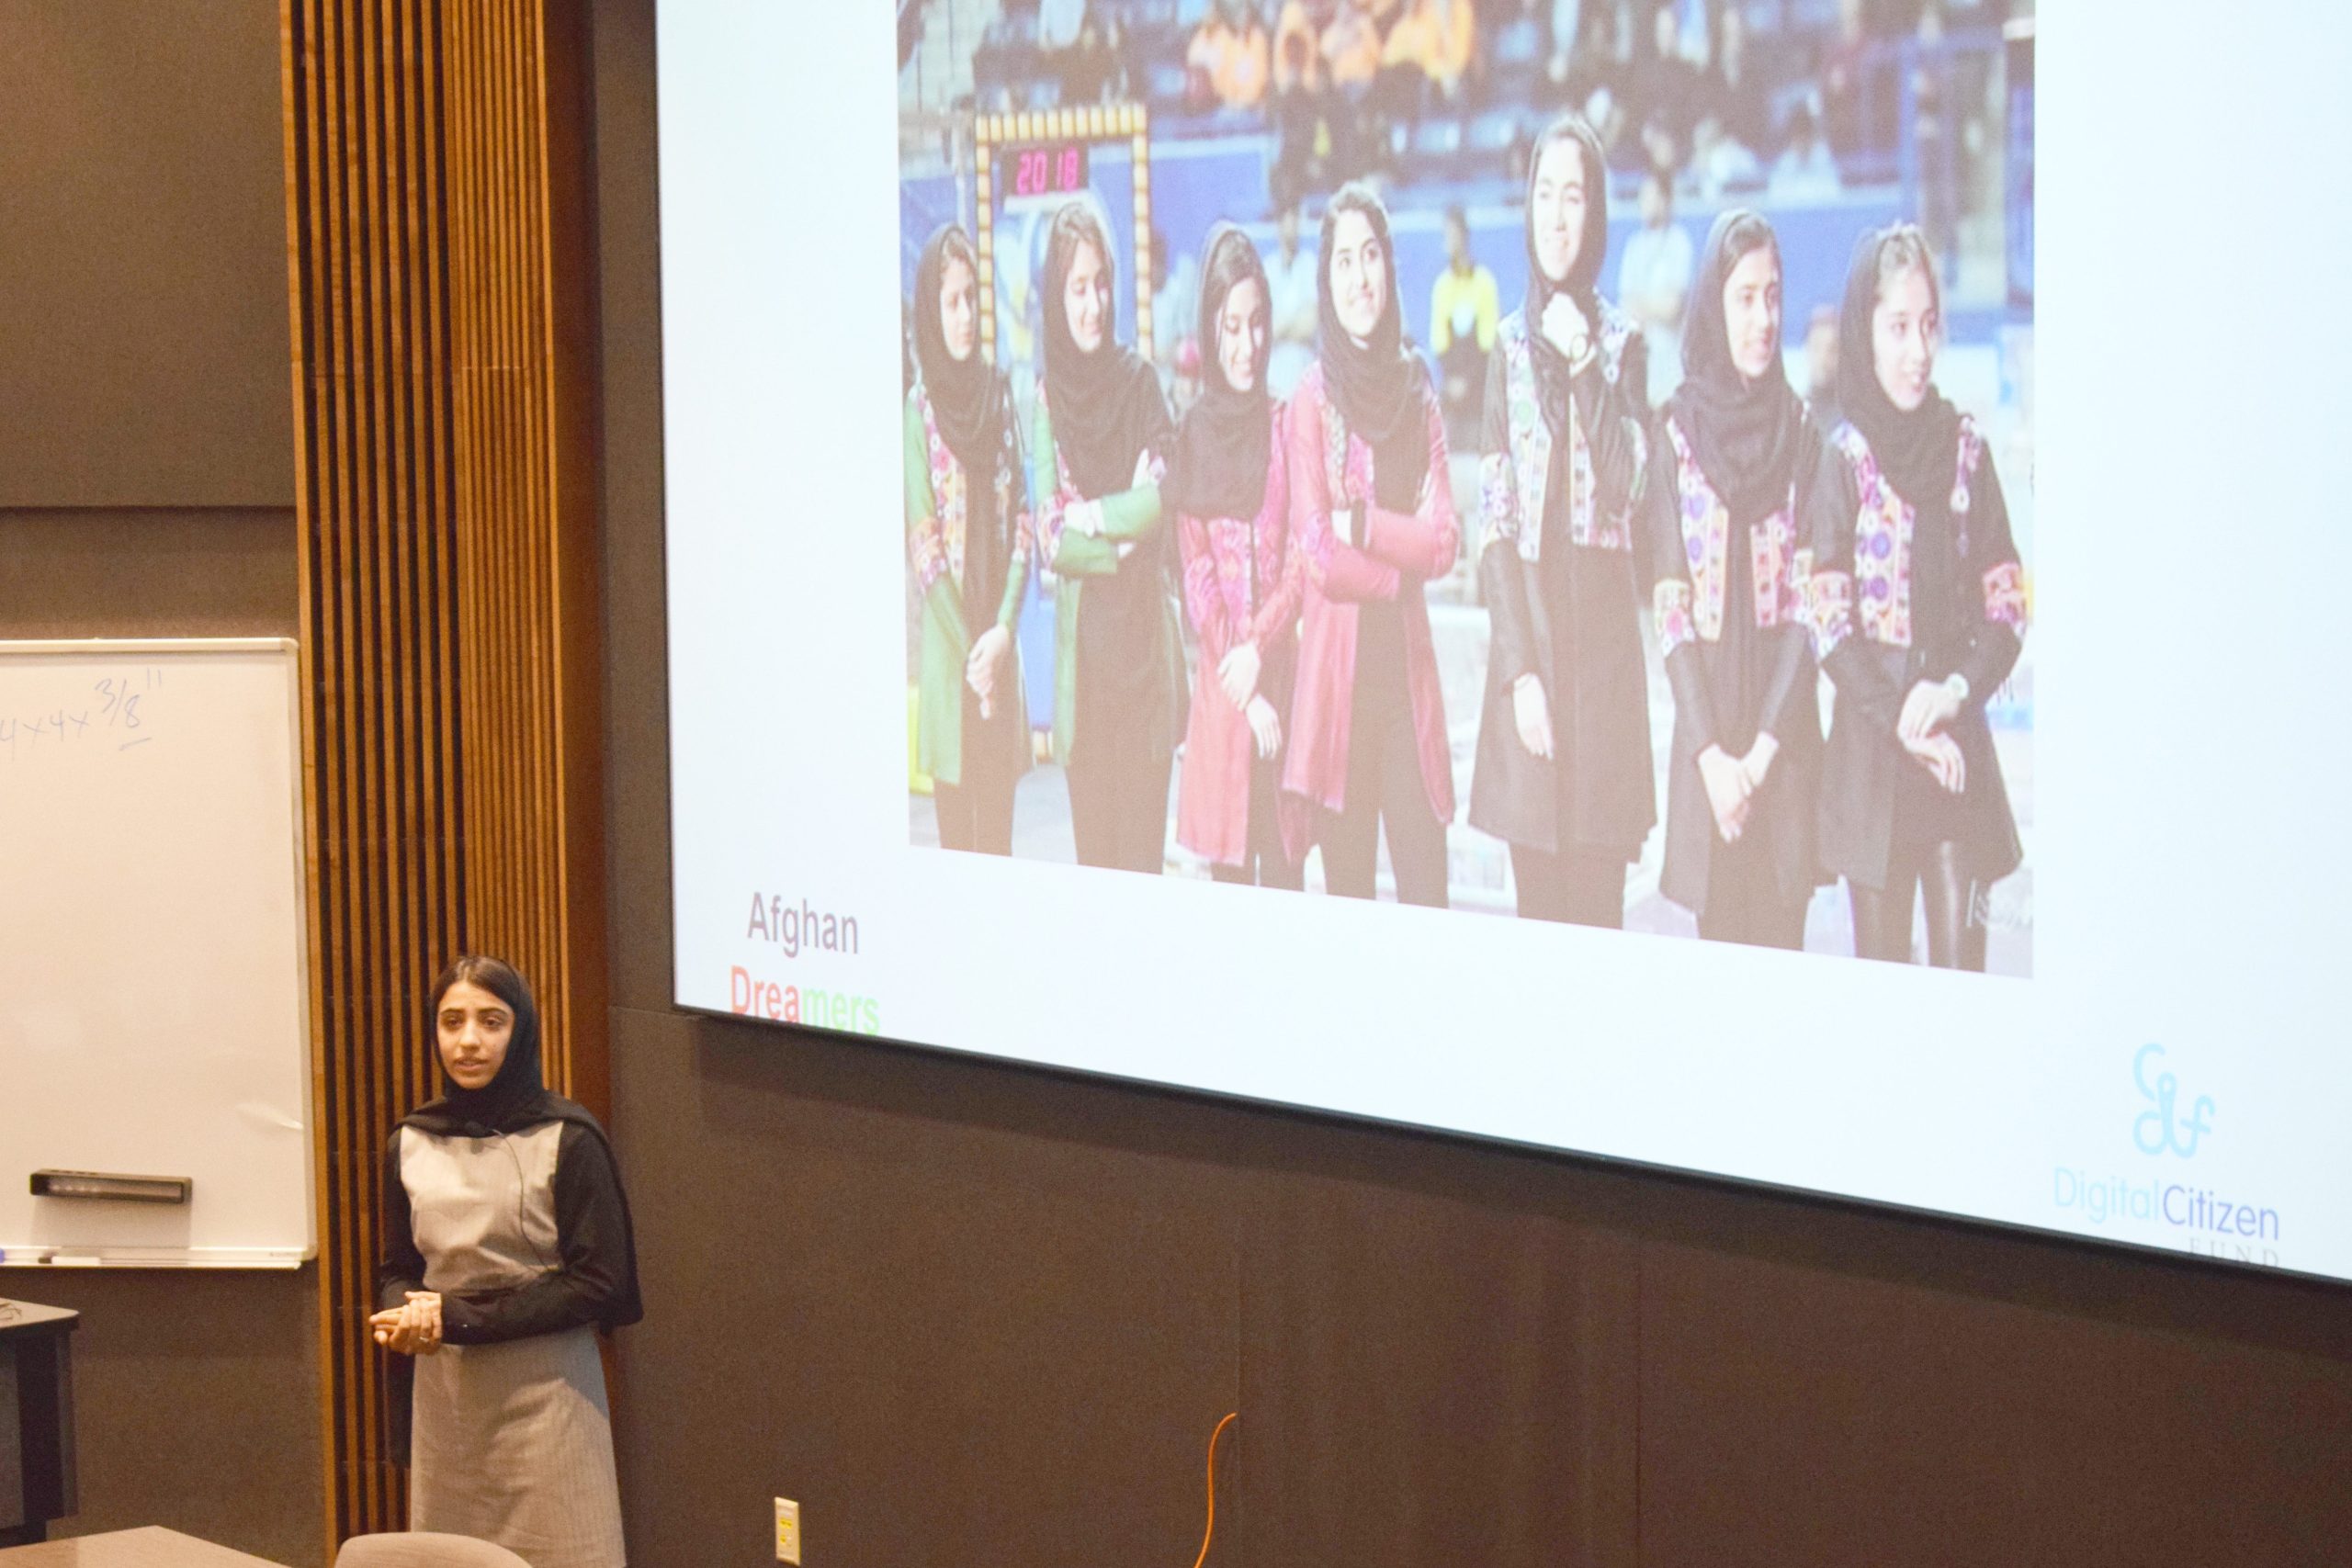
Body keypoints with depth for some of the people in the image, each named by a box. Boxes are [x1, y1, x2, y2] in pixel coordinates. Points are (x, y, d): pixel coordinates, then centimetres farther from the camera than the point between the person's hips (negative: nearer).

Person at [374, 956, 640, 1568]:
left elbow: (599, 1282, -9)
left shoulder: (567, 1140, -7)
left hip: (544, 1389, -4)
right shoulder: (410, 1144, 7)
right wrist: (402, 1315, -9)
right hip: (442, 1396, 4)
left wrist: (461, 1317, -13)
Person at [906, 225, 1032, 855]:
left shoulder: (999, 395, 9)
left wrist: (1004, 628, -7)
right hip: (948, 652, -4)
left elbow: (1022, 520, 6)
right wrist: (969, 649, -12)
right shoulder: (919, 410, -4)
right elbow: (922, 545, -8)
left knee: (999, 824, 6)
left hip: (998, 644, 4)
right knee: (957, 827, 0)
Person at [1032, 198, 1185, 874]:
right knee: (1093, 844, 4)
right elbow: (1049, 536, -4)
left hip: (1144, 637, 0)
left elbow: (1163, 497, -6)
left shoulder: (1139, 380, 4)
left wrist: (1088, 517, -8)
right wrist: (1125, 527, -11)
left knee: (1144, 842, -1)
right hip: (1081, 643, 0)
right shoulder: (1046, 397, 3)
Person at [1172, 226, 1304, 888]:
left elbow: (1303, 557, 1)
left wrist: (1260, 646, -12)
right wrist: (1243, 689, -8)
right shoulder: (1192, 437, 6)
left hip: (1283, 670, 0)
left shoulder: (1284, 424, 5)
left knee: (1283, 863, -2)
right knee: (1228, 866, 1)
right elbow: (1196, 574, 2)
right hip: (1222, 684, 0)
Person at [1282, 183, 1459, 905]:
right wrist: (1402, 561, -3)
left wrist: (1365, 526, -9)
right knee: (1348, 891, 2)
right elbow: (1318, 554, -10)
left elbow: (1443, 540, 3)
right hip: (1338, 663, -3)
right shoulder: (1314, 398, -2)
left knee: (1427, 888, -1)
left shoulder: (1417, 394, 11)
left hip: (1407, 662, 3)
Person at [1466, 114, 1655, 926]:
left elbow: (1622, 490, -8)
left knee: (1597, 891, -1)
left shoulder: (1621, 342, 4)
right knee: (1536, 892, 3)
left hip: (1603, 625, -1)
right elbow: (1495, 522, 2)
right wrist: (1520, 669, -7)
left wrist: (1585, 369, -12)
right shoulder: (1509, 346, 8)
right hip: (1526, 622, 1)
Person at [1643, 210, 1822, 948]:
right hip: (1706, 713, -1)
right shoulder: (1676, 431, 3)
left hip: (1786, 730, 1)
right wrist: (1710, 753, -10)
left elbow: (1809, 601, 0)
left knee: (1781, 934, 1)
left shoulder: (1800, 431, 5)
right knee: (1719, 928, 1)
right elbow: (1669, 604, -1)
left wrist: (1766, 747, -10)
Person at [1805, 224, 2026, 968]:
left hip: (1960, 745, 2)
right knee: (1883, 967, 2)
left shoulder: (1965, 449, 5)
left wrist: (1955, 691, -11)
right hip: (1873, 743, -2)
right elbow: (1829, 625, -7)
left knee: (1961, 960, -2)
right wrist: (1905, 729, -14)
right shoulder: (1845, 458, -3)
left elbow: (2008, 604, 6)